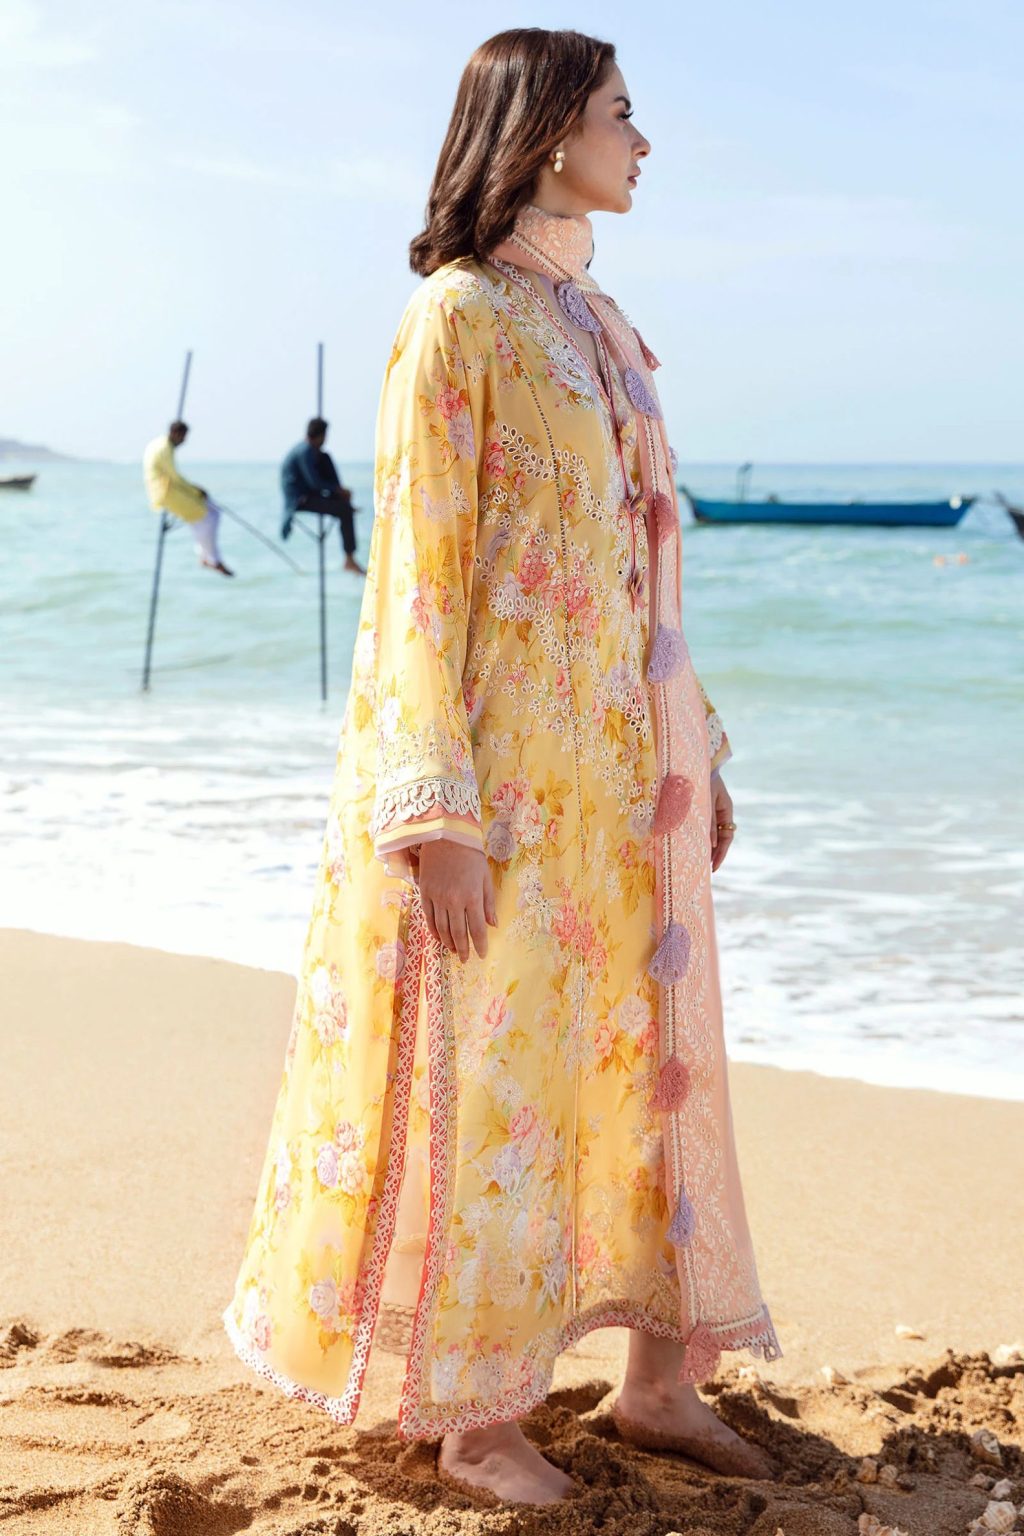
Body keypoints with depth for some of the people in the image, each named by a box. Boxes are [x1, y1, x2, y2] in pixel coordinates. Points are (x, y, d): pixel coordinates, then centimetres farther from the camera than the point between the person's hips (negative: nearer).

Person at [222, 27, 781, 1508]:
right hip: (506, 770, -8)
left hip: (623, 764, 8)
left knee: (654, 1061, 11)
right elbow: (419, 568, -13)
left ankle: (663, 1378, 24)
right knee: (492, 1079, 1)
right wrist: (440, 816, -18)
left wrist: (699, 749, 17)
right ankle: (474, 1416, 16)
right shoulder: (456, 319, -9)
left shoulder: (597, 321, 15)